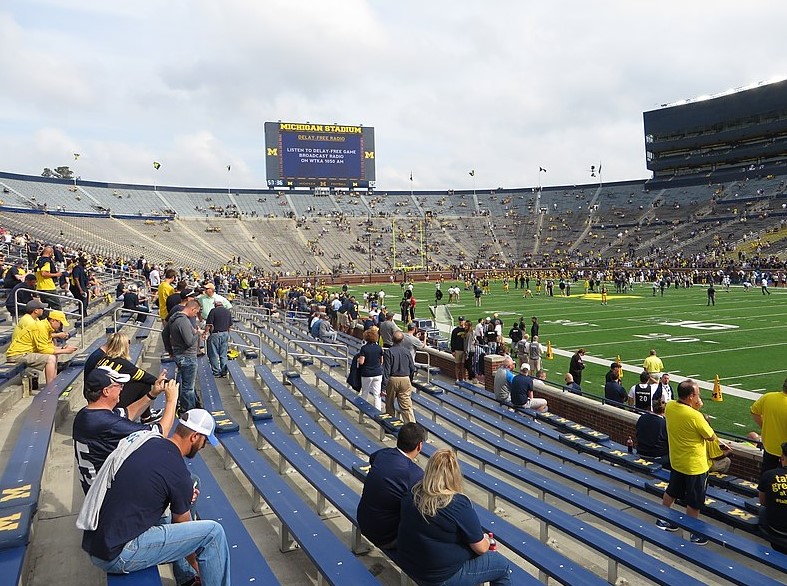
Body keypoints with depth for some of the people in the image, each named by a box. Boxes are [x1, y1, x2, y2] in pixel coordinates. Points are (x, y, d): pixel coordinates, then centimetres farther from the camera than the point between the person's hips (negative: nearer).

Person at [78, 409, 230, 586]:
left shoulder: (144, 439, 4)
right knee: (213, 532, -11)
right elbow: (185, 529, 1)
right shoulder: (179, 475, -15)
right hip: (117, 556, -9)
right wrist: (196, 566, 20)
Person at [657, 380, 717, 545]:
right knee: (694, 502, 10)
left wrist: (694, 408, -4)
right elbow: (711, 437, -15)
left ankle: (662, 520, 40)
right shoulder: (695, 416, -29)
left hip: (676, 461, 7)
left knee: (671, 492, 25)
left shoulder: (669, 406, -10)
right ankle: (694, 534, 23)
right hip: (695, 465, -7)